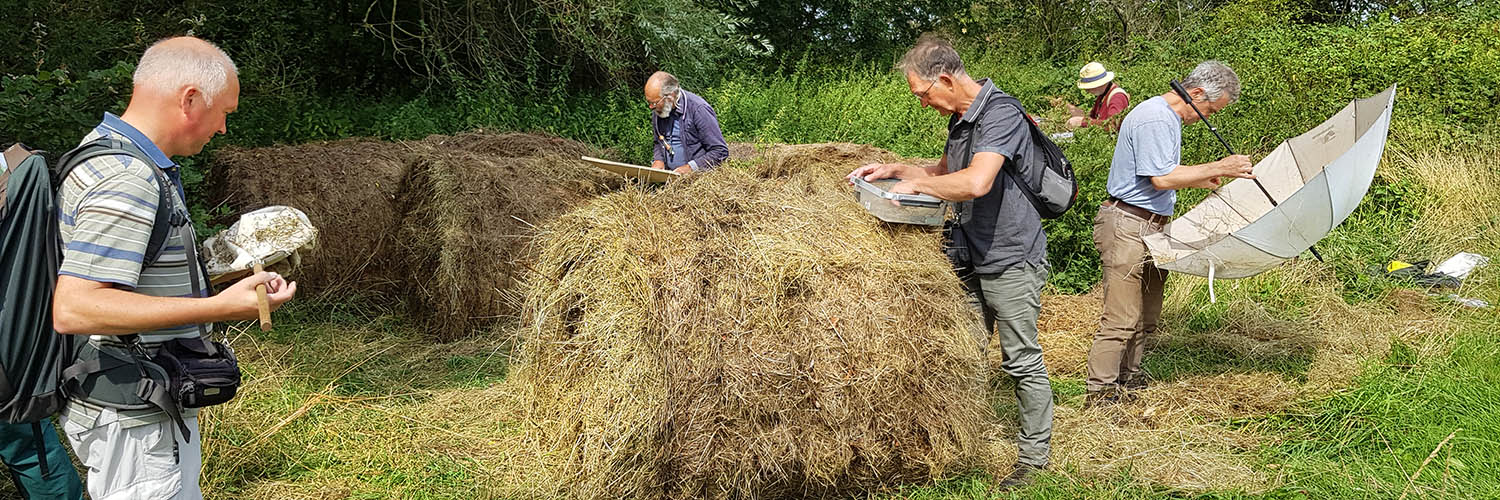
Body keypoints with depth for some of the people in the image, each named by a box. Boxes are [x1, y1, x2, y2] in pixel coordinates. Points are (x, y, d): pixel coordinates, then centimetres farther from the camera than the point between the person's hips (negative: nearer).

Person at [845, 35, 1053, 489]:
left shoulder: (1000, 115, -20)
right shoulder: (960, 118, 10)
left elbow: (976, 183, -34)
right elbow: (945, 172, 26)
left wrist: (916, 183, -20)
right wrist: (895, 170, 10)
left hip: (1010, 260, -9)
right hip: (969, 258, 9)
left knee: (1022, 361, 2)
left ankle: (1035, 455, 15)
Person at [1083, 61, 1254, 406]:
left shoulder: (1170, 118, 16)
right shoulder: (1154, 119, -17)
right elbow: (1161, 178, -24)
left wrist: (1202, 181, 17)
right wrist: (1218, 168, -20)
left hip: (1150, 228, 11)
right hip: (1126, 227, -11)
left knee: (1147, 315, 15)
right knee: (1121, 318, -9)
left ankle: (1129, 378, 26)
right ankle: (1101, 393, -3)